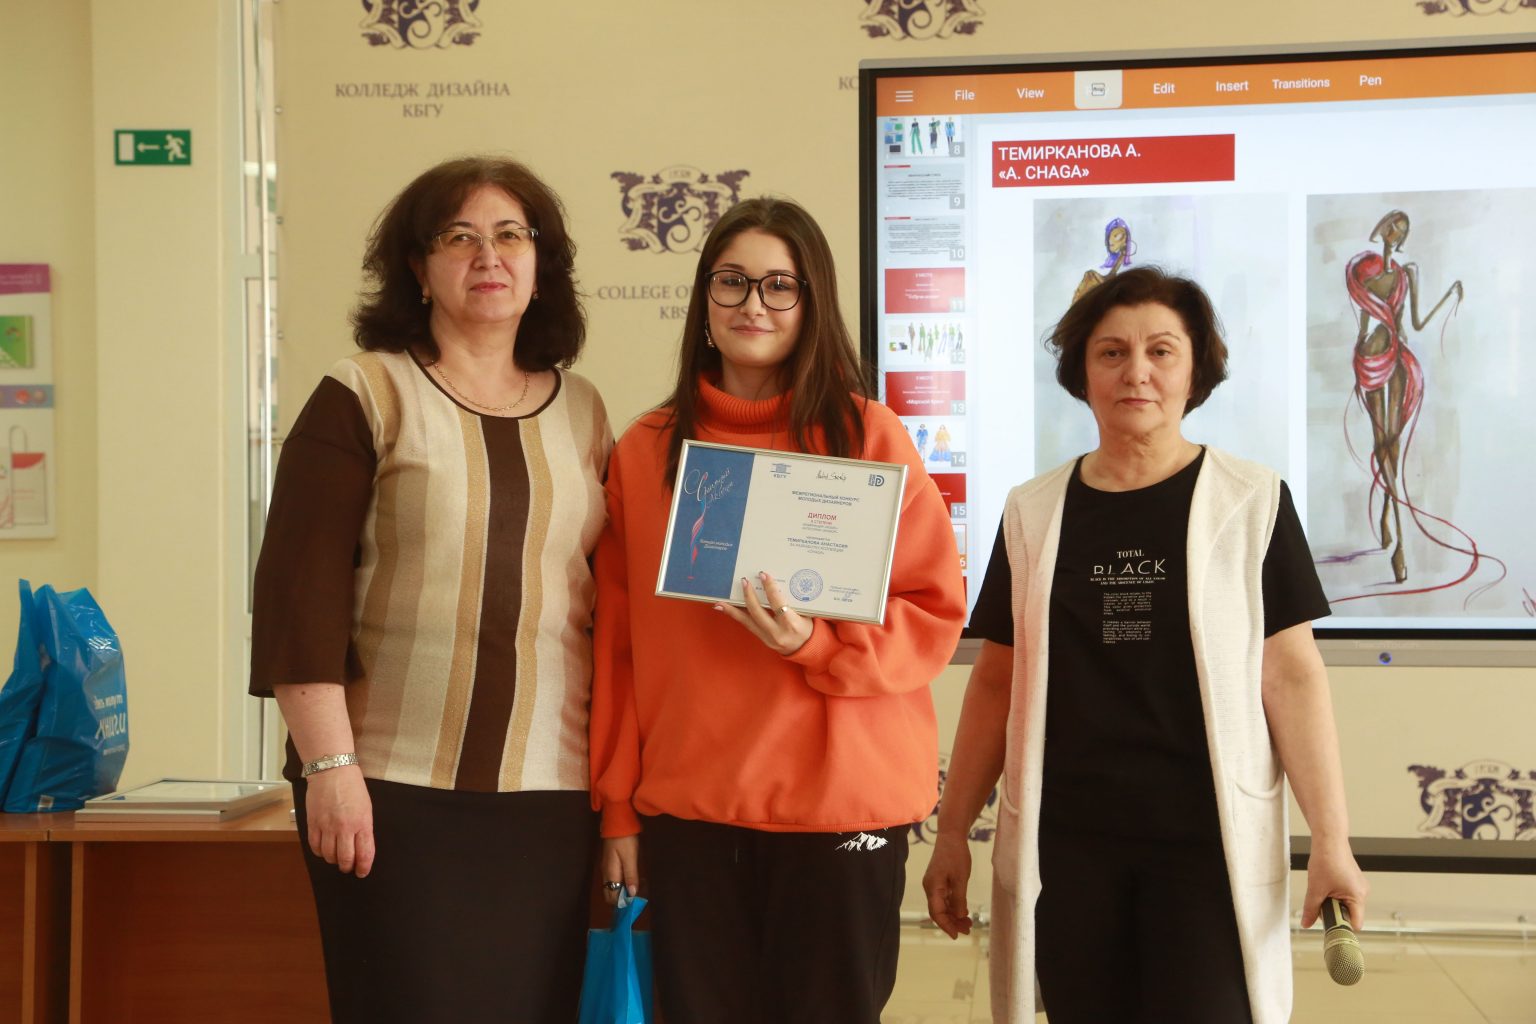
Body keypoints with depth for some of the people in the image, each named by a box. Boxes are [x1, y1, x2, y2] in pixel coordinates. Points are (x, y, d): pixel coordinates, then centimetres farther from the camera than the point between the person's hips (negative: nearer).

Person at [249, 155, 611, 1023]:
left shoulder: (583, 413, 11)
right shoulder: (365, 398, -1)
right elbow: (299, 592, -6)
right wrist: (329, 765, -12)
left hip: (553, 793, 4)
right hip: (395, 790, -3)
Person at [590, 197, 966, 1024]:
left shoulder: (867, 436, 0)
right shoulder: (645, 450, 7)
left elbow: (933, 616, -1)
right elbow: (620, 644, 8)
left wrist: (814, 643, -17)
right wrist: (618, 806, 6)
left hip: (840, 805, -2)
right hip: (687, 809, 2)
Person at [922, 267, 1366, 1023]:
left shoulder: (1252, 501, 0)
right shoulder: (1033, 513, 6)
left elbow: (1292, 674, -3)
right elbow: (997, 681, 10)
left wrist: (1331, 838, -9)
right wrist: (952, 830, 8)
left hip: (1210, 840, -2)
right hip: (1064, 841, 2)